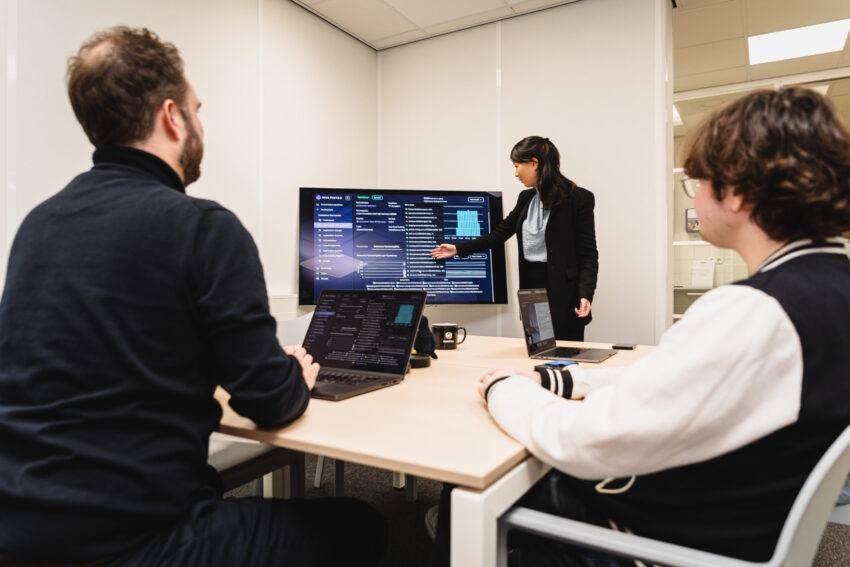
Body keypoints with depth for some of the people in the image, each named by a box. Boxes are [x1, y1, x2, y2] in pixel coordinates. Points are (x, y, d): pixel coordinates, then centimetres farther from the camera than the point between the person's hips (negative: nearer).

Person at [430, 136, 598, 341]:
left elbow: (588, 253, -9)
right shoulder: (526, 198, 11)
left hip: (563, 291, -6)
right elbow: (500, 233, 17)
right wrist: (458, 249, 16)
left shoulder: (579, 198, -8)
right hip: (531, 286, 6)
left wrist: (586, 295, -21)